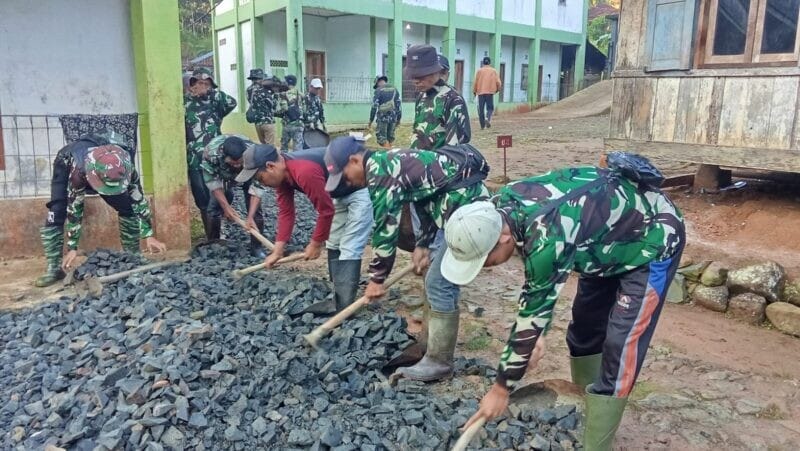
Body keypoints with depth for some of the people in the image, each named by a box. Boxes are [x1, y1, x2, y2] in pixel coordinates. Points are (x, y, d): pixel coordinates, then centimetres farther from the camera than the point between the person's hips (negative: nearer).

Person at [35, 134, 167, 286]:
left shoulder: (125, 166, -37)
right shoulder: (78, 169, -45)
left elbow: (139, 200, -26)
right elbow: (75, 209, -36)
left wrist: (149, 235, -27)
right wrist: (72, 247, -31)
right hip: (66, 164, -2)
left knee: (127, 206, -11)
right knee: (57, 211, -19)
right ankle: (54, 269, -11)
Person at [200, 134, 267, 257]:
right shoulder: (211, 151, -40)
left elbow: (256, 187, -34)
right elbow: (212, 181, -25)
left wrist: (250, 217, -39)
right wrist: (226, 206, -26)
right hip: (222, 175, 1)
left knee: (255, 208, -13)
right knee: (214, 206, -8)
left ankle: (257, 247, 4)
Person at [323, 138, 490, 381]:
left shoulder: (380, 172, -15)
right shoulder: (389, 162, 16)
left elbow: (385, 228, -15)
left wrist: (377, 278, -5)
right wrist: (423, 245, 18)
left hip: (466, 205, -11)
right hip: (466, 200, 11)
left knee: (439, 285, -7)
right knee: (438, 281, 18)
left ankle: (439, 362, 3)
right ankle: (434, 342, 29)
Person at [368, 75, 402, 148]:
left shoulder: (378, 90, -5)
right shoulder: (394, 89, 9)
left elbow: (374, 107, -9)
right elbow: (398, 105, 8)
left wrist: (370, 120, -3)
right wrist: (399, 119, 14)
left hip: (383, 117, -5)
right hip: (393, 118, 5)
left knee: (382, 137, 0)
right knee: (391, 137, 13)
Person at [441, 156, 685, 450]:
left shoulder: (547, 238, -41)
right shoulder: (503, 206, -16)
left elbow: (534, 313, -29)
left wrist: (500, 389, -17)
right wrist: (536, 334, 0)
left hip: (654, 237, -8)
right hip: (609, 234, 9)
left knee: (620, 347, -13)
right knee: (584, 328, 13)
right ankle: (589, 414, 29)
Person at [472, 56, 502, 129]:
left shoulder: (479, 70, 4)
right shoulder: (493, 71, 6)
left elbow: (475, 82, 1)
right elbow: (498, 82, 1)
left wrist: (474, 91, 12)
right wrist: (498, 89, 19)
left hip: (480, 92, 0)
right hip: (490, 92, 0)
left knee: (481, 109, 7)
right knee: (490, 108, 8)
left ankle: (482, 125, 9)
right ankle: (488, 119, -21)